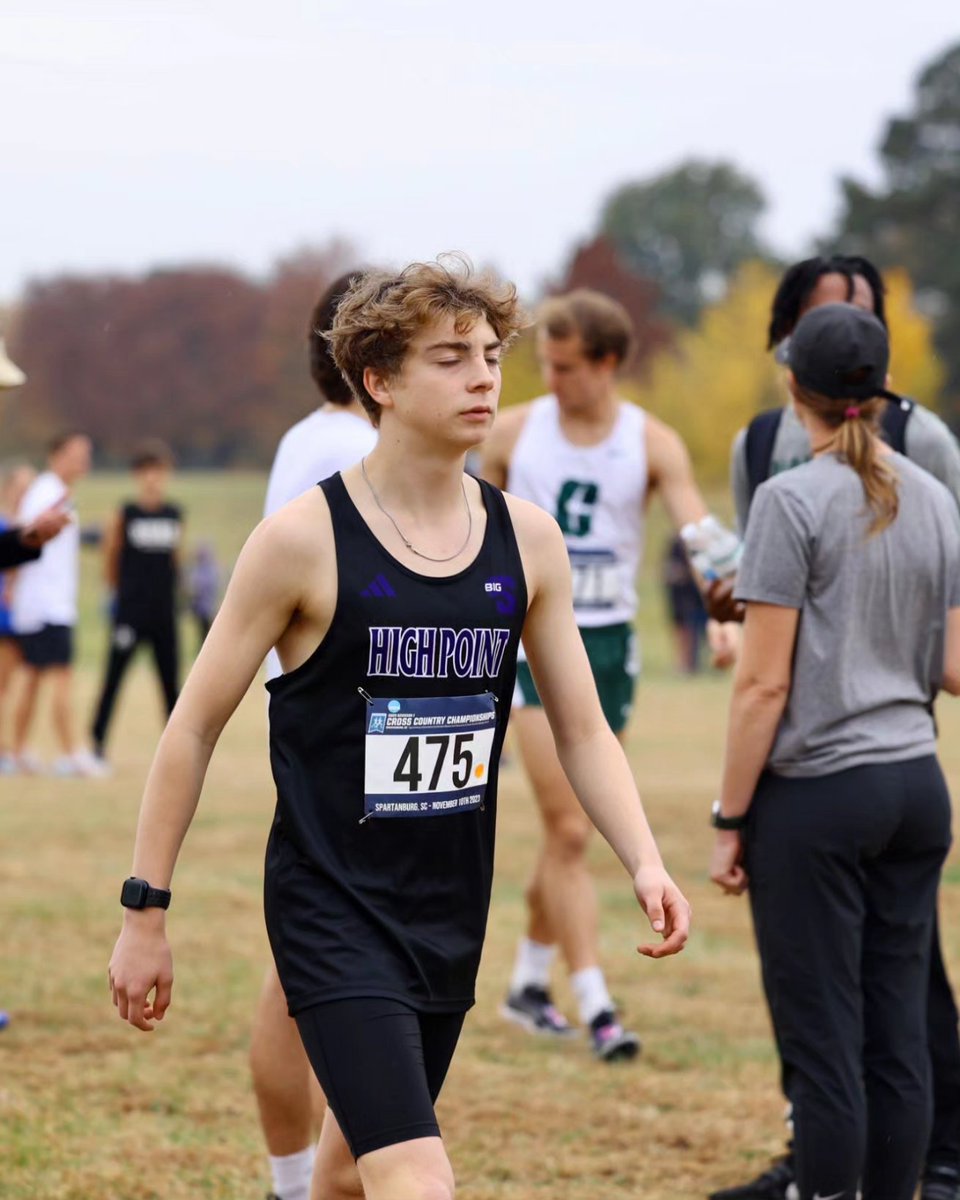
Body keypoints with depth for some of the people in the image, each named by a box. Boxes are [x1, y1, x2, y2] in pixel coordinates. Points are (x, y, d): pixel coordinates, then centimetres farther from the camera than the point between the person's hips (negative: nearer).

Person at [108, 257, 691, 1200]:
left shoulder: (526, 539, 3)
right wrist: (145, 911, -4)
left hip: (452, 910, 6)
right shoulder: (305, 538, -11)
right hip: (331, 907, -6)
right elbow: (194, 727, -5)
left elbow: (582, 732, 9)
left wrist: (644, 863, -7)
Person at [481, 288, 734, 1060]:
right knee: (568, 830, -12)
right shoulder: (513, 431, 1)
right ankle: (595, 1005, -15)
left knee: (571, 830, 11)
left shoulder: (652, 444, -1)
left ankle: (529, 982, 28)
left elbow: (698, 529, -13)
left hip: (608, 644, 2)